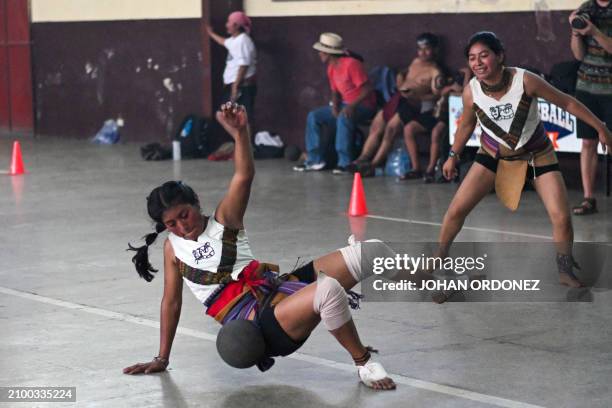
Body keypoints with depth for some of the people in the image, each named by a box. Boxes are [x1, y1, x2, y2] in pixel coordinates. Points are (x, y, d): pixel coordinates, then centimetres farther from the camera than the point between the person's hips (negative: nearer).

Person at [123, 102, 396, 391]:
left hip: (280, 289, 4)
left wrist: (240, 133, -28)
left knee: (363, 254, -12)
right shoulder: (173, 248, 11)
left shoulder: (223, 220, 9)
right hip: (258, 325, -4)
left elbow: (243, 178, -9)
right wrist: (162, 359, 20)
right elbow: (171, 302, 17)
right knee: (328, 291, -34)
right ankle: (364, 364, -18)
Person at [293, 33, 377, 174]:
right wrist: (335, 105, -7)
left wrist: (352, 106, -32)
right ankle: (315, 160, -3)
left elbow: (368, 89, -23)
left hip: (364, 106, -9)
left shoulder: (351, 64, -20)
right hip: (345, 105, 9)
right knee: (314, 116, -2)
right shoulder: (331, 68, 7)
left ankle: (345, 162, -34)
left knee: (343, 118, -38)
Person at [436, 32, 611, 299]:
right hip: (494, 154, 2)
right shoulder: (471, 92, -19)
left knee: (561, 217, -13)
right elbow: (466, 125, 3)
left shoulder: (525, 81, -27)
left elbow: (566, 102, -15)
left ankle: (565, 273, 9)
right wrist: (453, 155, 13)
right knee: (457, 209, -7)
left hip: (537, 154, -2)